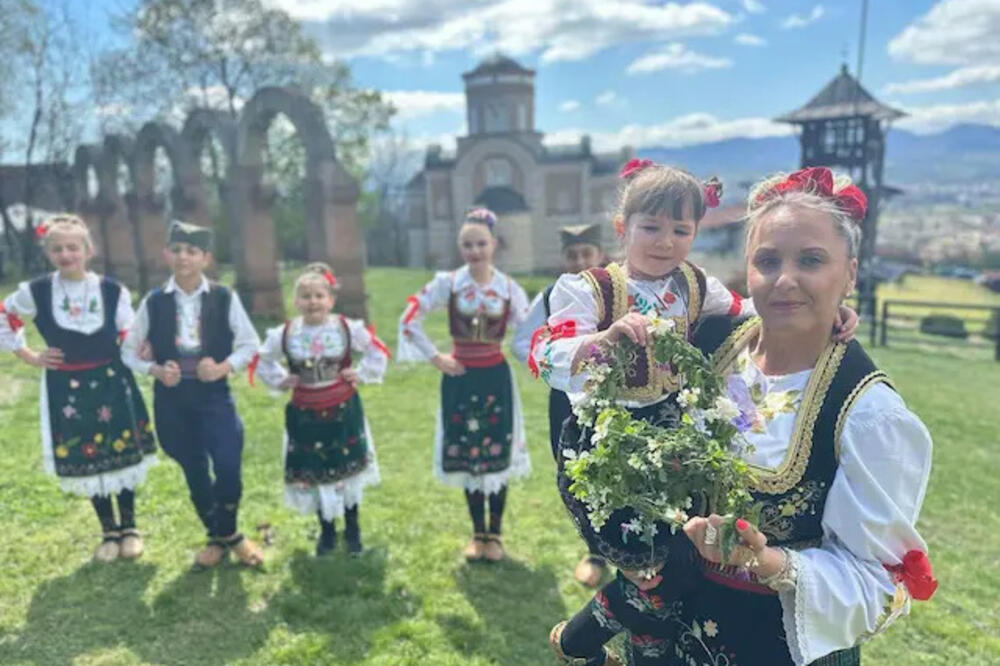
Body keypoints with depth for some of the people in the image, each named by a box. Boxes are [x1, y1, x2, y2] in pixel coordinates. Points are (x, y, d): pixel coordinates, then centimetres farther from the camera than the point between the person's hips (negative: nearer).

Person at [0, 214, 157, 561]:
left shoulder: (112, 291, -6)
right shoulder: (35, 291, -5)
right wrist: (29, 356, 5)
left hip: (112, 383, -1)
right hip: (66, 388, 1)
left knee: (122, 456, 7)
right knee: (86, 461, 10)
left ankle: (129, 528, 25)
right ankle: (110, 532, 26)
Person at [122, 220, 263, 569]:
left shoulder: (225, 298, -5)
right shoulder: (153, 301, -1)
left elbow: (250, 343, 1)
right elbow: (129, 350, 7)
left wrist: (223, 367, -15)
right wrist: (156, 370, -10)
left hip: (214, 394, -2)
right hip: (172, 398, 2)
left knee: (228, 467, -10)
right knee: (194, 472, 11)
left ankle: (227, 533, 19)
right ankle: (218, 538, 32)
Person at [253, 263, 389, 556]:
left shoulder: (349, 328, -9)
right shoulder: (285, 333, -5)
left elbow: (378, 352, 4)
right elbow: (263, 360, 12)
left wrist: (361, 374, -5)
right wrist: (280, 380, 0)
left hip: (343, 411, -1)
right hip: (305, 414, 1)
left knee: (347, 471, 10)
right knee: (313, 475, 9)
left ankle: (352, 529, 29)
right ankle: (326, 531, 29)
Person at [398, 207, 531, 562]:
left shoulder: (509, 289, -4)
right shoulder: (447, 282, -5)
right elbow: (409, 320, -4)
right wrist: (435, 357, -4)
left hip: (496, 377, 0)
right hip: (460, 377, 0)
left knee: (498, 456, 7)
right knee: (467, 457, 9)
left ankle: (495, 534, 24)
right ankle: (478, 533, 26)